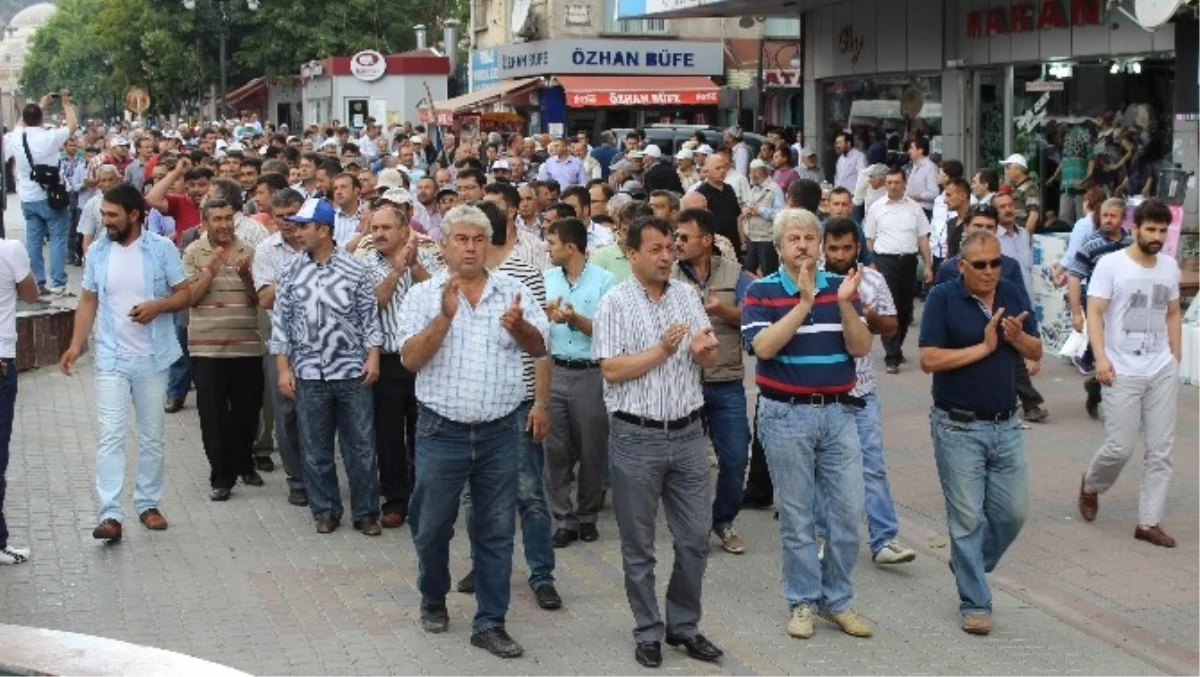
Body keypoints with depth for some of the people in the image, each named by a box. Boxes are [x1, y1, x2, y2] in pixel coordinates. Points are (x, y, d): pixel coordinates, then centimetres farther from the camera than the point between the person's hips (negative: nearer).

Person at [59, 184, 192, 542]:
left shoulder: (162, 248, -6)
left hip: (152, 358, -1)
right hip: (111, 358, 1)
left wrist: (158, 305, -21)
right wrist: (76, 345, -2)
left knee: (151, 436, 10)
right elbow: (88, 301, 7)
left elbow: (184, 293, -2)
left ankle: (148, 503, 23)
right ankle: (110, 514, -9)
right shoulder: (97, 251, 2)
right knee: (111, 436, -7)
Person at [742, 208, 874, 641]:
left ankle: (837, 600, 18)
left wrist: (845, 304, -19)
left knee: (849, 511, 4)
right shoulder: (761, 292, -3)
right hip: (786, 414, -3)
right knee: (797, 516, 4)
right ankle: (803, 602, 17)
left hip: (838, 412, 3)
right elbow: (763, 346, -19)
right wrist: (805, 302, -22)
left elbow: (860, 348, -3)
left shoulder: (840, 287, 6)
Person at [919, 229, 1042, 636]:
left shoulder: (1013, 297, 6)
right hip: (958, 428, -5)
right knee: (968, 517, 1)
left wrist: (1017, 337, -13)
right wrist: (983, 347, -17)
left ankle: (968, 563, 33)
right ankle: (975, 604, 11)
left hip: (1006, 425, 5)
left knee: (1013, 512, 7)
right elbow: (929, 360, -16)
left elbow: (1036, 353, 8)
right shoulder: (943, 299, -9)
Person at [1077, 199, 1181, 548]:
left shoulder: (1170, 266, 7)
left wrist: (1176, 358, 12)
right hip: (1123, 372, -5)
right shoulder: (1111, 264, -8)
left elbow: (1173, 314, 17)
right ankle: (1090, 485, 26)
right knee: (1120, 447, -5)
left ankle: (1148, 522, 10)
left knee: (1160, 449, 3)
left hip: (1163, 371, 5)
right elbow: (1094, 313, -10)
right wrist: (1101, 358, -19)